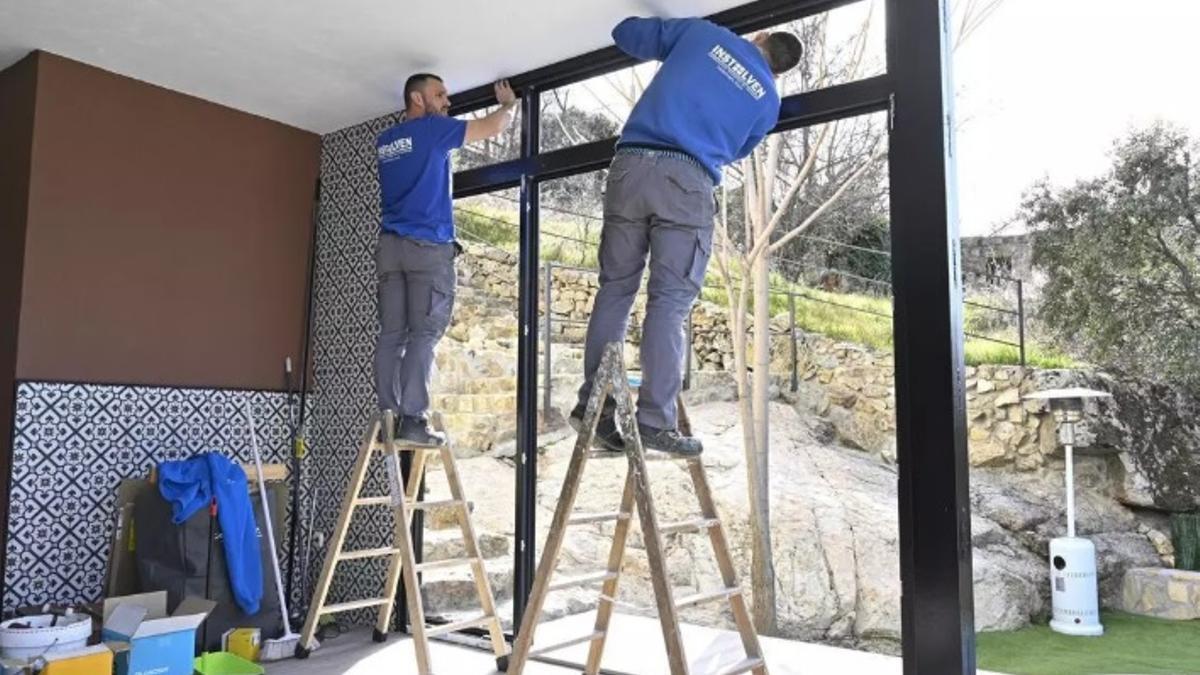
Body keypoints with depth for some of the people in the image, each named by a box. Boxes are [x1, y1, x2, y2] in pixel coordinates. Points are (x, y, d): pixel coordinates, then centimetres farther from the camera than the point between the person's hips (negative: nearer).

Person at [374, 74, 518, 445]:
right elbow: (493, 127, 6)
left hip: (390, 246, 7)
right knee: (423, 335, -9)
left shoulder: (385, 141, 20)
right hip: (428, 247, -7)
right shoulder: (433, 129, 1)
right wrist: (509, 104, 26)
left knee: (391, 334, 1)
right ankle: (412, 419, -14)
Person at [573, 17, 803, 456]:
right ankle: (655, 421, -7)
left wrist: (671, 45, 42)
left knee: (615, 288, 7)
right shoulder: (767, 99, 17)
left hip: (631, 165, 2)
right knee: (669, 301, -3)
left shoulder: (702, 32, 18)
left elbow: (627, 33, 23)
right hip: (686, 180, -2)